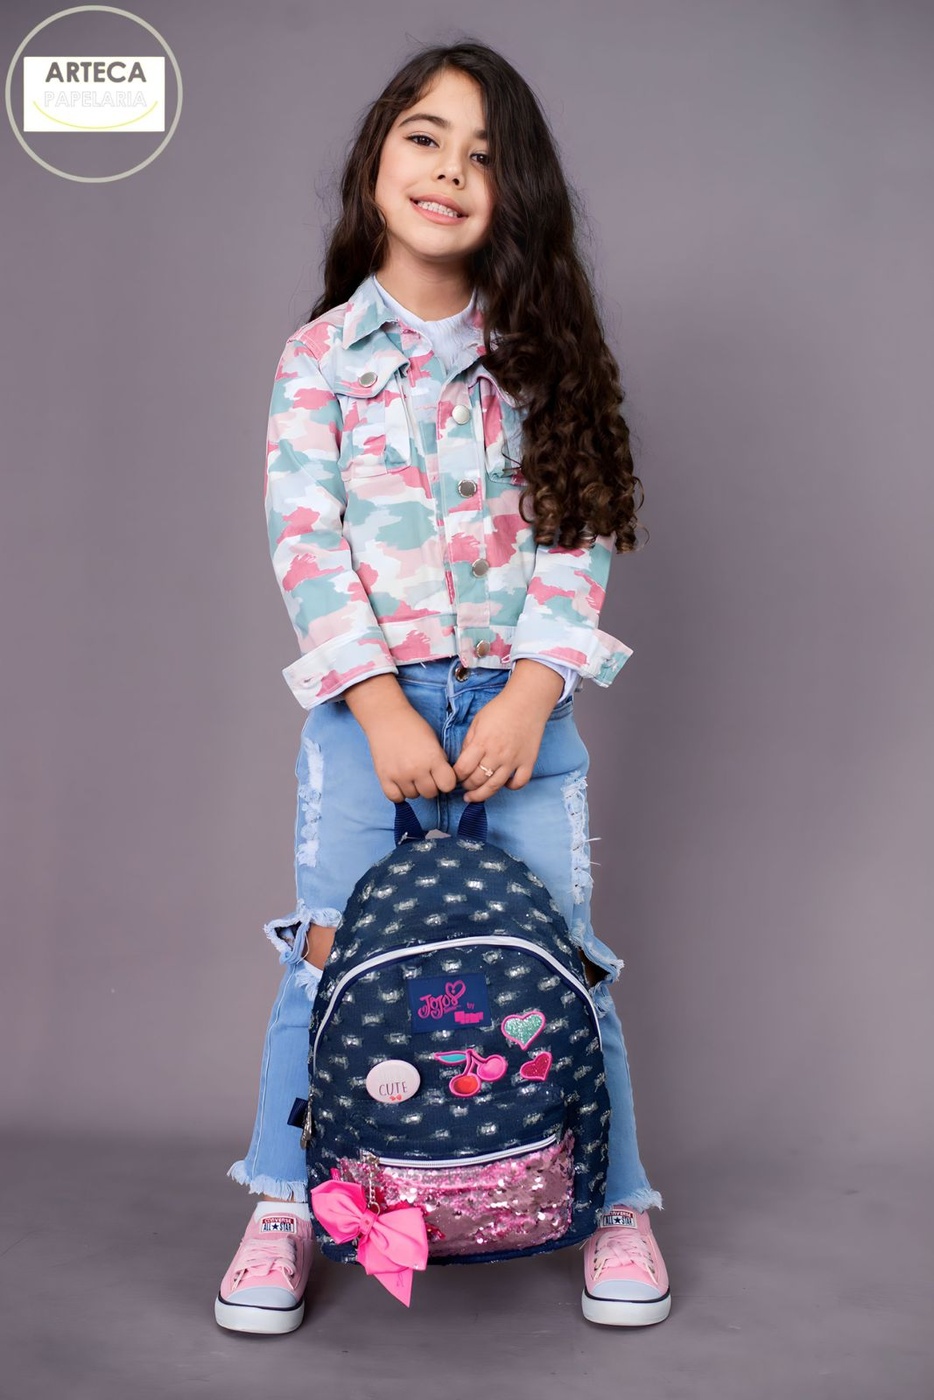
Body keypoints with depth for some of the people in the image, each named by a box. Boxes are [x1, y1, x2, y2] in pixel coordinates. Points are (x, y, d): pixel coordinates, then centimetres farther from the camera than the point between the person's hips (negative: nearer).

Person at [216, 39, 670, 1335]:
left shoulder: (537, 351, 7)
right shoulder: (320, 356, 4)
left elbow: (579, 536, 0)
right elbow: (305, 540, -4)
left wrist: (530, 693, -13)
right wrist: (381, 704, -14)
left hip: (518, 699, 1)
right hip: (366, 701, 0)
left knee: (556, 955, 2)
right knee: (335, 953, -2)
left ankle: (615, 1204, 18)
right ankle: (288, 1208, 14)